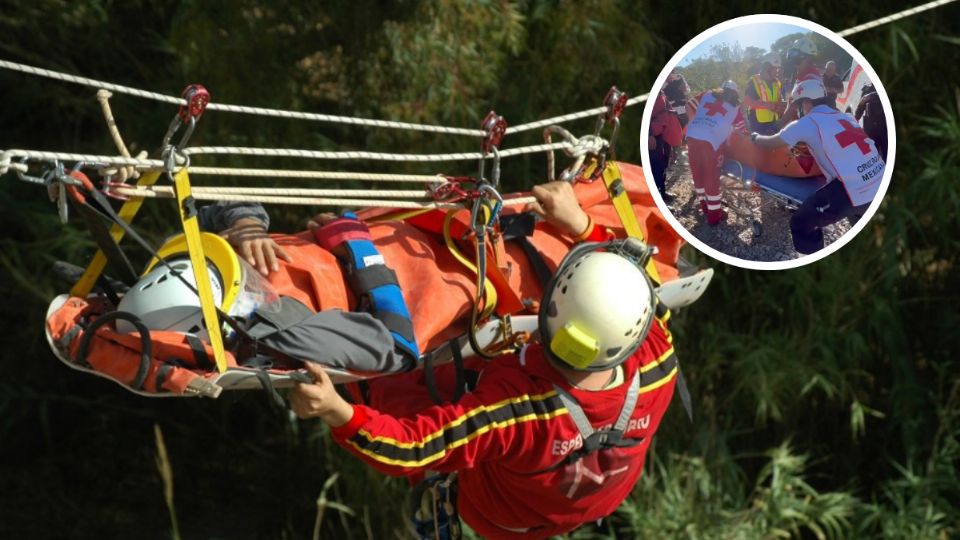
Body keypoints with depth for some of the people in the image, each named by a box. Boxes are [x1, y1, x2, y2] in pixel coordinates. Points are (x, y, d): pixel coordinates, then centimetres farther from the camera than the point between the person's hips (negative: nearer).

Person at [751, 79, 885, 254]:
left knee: (801, 224, 8)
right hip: (881, 185, 7)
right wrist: (808, 147, 46)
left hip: (853, 191, -7)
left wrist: (754, 137, 34)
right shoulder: (845, 117, 19)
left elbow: (771, 143, 13)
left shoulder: (808, 122, 2)